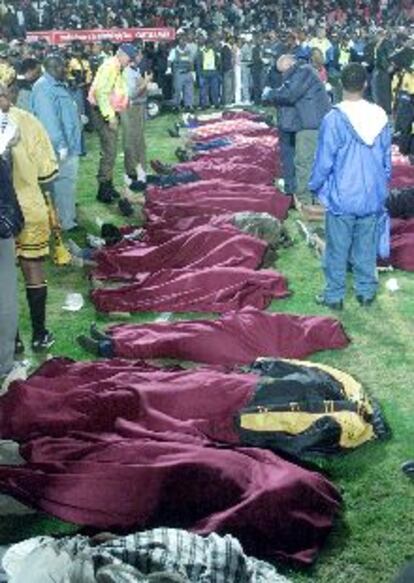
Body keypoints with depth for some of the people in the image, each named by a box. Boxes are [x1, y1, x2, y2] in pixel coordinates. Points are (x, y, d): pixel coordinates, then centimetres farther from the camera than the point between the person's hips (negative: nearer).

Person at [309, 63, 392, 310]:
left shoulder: (334, 119, -17)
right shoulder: (380, 117, -2)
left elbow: (324, 162, -12)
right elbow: (387, 160, 7)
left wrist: (316, 187, 5)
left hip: (342, 198, -4)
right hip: (373, 197, 4)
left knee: (337, 250, 8)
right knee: (366, 248, 15)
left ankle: (334, 296, 17)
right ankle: (367, 292, 26)